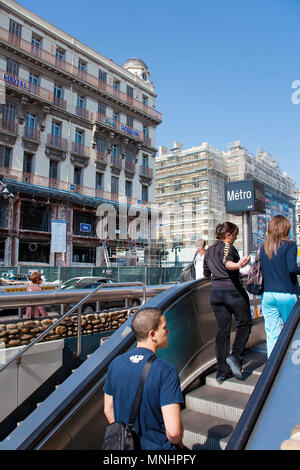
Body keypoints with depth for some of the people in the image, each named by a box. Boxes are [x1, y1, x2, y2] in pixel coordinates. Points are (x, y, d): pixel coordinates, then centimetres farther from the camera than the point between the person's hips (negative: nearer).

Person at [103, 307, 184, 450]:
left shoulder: (115, 364, -7)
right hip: (158, 446, -5)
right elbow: (173, 431, -25)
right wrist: (178, 443, -4)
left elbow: (108, 409, 4)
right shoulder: (166, 371, -24)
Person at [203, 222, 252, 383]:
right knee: (245, 324, 10)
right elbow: (228, 263, -29)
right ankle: (235, 356, -6)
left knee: (222, 329, 9)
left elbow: (206, 274, 22)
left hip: (215, 291, 7)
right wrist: (238, 265, -49)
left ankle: (222, 371, 10)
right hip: (232, 290, -6)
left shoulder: (209, 250, 15)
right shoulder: (227, 247, -7)